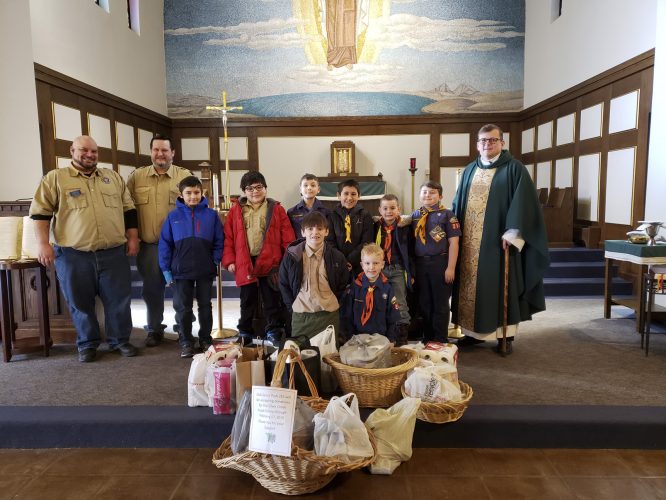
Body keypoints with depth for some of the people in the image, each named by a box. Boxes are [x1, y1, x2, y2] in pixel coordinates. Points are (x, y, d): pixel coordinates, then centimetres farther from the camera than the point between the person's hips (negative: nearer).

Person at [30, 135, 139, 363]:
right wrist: (43, 243, -8)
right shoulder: (55, 178, 4)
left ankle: (120, 340, 20)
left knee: (118, 300, 6)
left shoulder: (113, 177, 13)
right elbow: (41, 212, 1)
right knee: (81, 303, 8)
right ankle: (87, 344, 24)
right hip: (73, 255, -2)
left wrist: (132, 238, 7)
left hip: (113, 253, 2)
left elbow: (128, 209, 14)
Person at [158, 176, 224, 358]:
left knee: (205, 306, 12)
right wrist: (166, 269, -2)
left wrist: (215, 261, -8)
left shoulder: (211, 215, -3)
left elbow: (219, 241, 0)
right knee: (183, 308, 9)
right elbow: (165, 244, 1)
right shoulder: (173, 216, -2)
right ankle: (186, 342, 23)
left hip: (205, 271, 0)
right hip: (181, 271, 1)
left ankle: (206, 340, 27)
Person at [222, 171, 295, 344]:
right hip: (244, 264, 2)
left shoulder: (276, 209, 2)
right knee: (247, 301, 14)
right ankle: (244, 334, 27)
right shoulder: (236, 210, 6)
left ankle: (274, 333, 19)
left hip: (270, 263, -1)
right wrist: (229, 260, -2)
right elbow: (228, 237, 5)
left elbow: (287, 238, -1)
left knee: (272, 301, 7)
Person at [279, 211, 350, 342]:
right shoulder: (292, 255, -2)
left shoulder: (336, 256, -1)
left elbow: (344, 284, 10)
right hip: (300, 316, 0)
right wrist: (292, 305, 3)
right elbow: (283, 284, 8)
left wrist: (334, 304, 3)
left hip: (329, 315, 0)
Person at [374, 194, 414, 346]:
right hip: (379, 269, 2)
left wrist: (411, 273, 0)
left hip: (398, 270, -2)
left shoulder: (405, 227, -2)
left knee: (400, 305, 1)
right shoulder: (376, 227, 4)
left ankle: (402, 336, 10)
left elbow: (410, 251, 1)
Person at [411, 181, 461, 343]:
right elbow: (412, 242, 11)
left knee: (440, 304, 6)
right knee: (424, 303, 13)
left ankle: (440, 341, 18)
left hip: (440, 262, -4)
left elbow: (453, 243, -8)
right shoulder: (415, 216, 9)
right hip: (420, 263, 4)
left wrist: (450, 267, -13)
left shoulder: (446, 214, -4)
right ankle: (427, 339, 27)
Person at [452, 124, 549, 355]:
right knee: (471, 286, 8)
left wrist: (512, 233, -19)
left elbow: (522, 203, -10)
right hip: (470, 241, 5)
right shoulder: (470, 170, 14)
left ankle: (506, 335, 13)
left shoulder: (513, 168, -2)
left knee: (501, 286, 2)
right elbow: (458, 203, 16)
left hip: (498, 239, -5)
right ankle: (475, 331, 21)